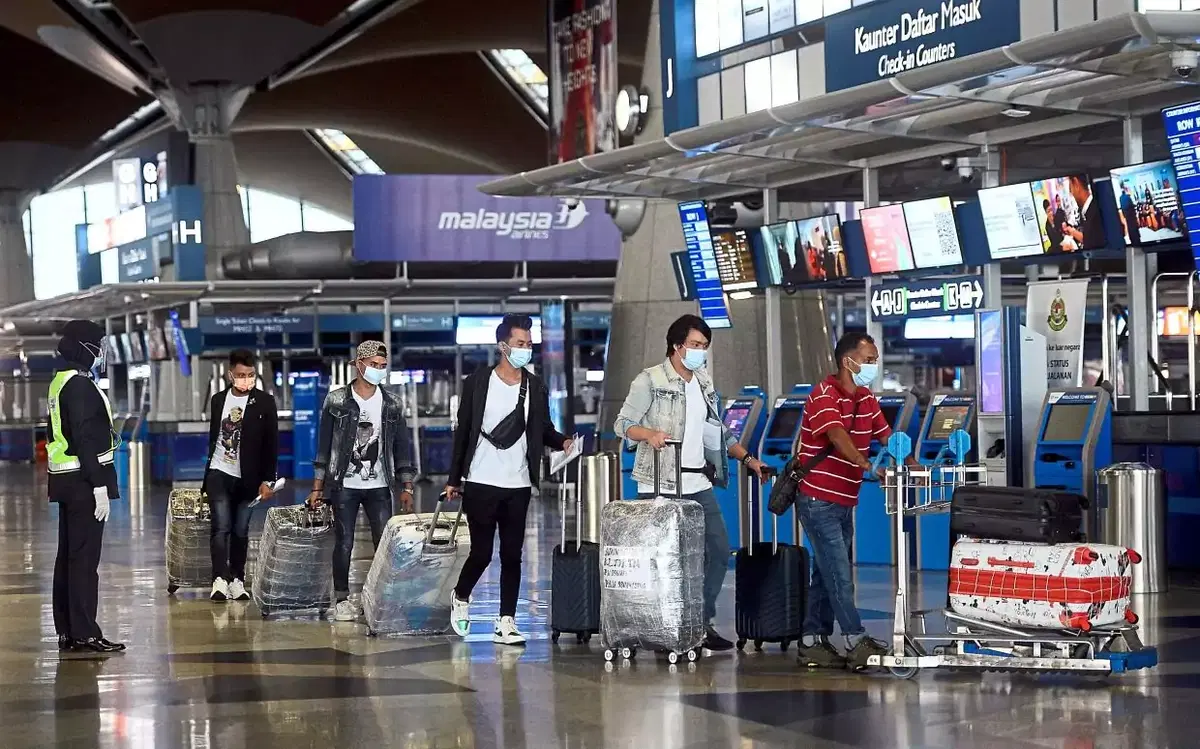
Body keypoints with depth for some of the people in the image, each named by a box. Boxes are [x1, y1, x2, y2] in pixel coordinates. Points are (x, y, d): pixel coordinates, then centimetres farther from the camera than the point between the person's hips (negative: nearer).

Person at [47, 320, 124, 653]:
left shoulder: (60, 383, 15)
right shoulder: (81, 386, -16)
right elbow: (86, 440, -21)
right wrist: (100, 487, -21)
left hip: (66, 481, 10)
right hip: (84, 481, -10)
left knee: (68, 556, 12)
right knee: (84, 558, -8)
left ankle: (66, 631, 17)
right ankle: (84, 633, -7)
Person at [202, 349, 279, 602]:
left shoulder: (264, 402, -2)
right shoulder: (218, 400, 7)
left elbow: (272, 444, -2)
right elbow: (213, 438, 15)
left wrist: (268, 480, -6)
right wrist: (207, 476, 17)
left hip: (247, 478, -1)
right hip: (219, 474, 1)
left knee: (241, 531, 4)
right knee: (221, 528, -9)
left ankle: (236, 581, 13)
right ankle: (220, 580, -15)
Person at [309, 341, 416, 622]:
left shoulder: (392, 404, 5)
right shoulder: (336, 401, -1)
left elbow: (402, 447, 9)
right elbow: (324, 445, 2)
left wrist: (406, 488, 4)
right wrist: (317, 487, -1)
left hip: (379, 487, 2)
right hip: (344, 486, -2)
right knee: (343, 543, 1)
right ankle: (342, 600, 10)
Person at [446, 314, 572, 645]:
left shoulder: (536, 387, 5)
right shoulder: (477, 382, -1)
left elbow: (544, 430, 12)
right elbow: (463, 431, 3)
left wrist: (562, 442, -11)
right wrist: (454, 478, 3)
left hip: (518, 485, 3)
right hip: (481, 484, -2)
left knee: (512, 555, 2)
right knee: (482, 553, -2)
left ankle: (506, 623, 5)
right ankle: (461, 598, 26)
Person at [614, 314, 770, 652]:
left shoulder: (704, 383, 16)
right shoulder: (650, 380, -4)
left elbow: (718, 431, 23)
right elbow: (623, 423, -9)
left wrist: (748, 459, 13)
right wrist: (649, 434, -28)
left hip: (699, 485, 7)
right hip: (660, 487, -7)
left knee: (718, 551, 4)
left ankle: (702, 622, 15)